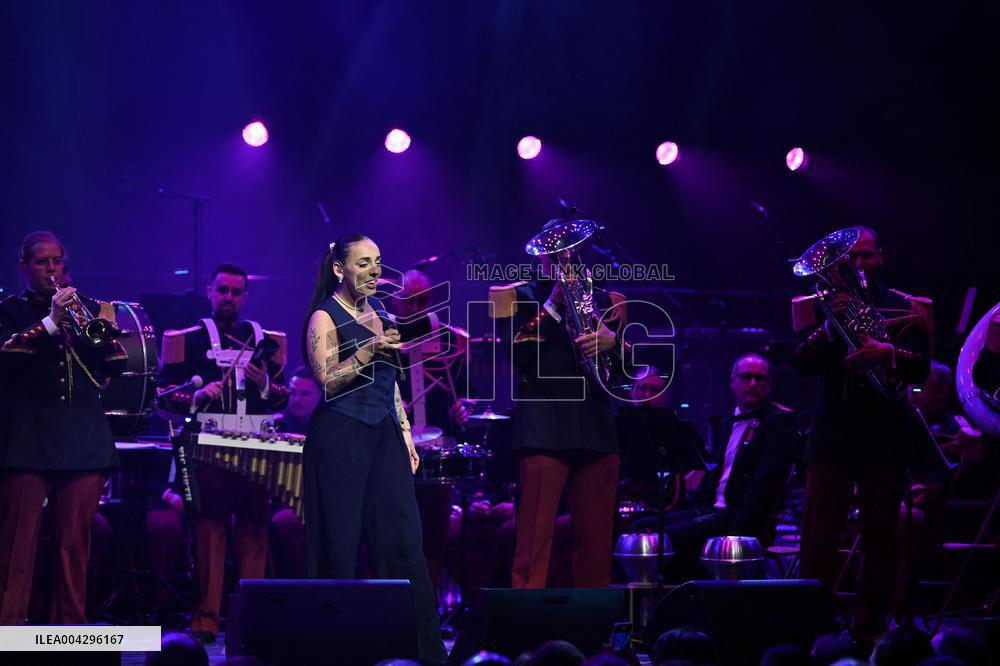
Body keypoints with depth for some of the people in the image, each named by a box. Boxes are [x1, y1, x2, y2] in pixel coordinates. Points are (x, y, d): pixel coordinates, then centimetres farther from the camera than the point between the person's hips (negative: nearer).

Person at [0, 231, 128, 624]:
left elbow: (116, 367, 10)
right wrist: (51, 322, -19)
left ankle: (71, 629, 6)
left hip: (84, 440, 3)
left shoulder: (86, 309, 18)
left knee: (75, 544, 2)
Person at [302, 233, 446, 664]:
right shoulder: (325, 317, -5)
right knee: (341, 544, -3)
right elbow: (328, 380, -14)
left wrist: (405, 432, 17)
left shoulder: (377, 311, 16)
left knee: (404, 541, -1)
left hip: (385, 435, 6)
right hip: (341, 437, -6)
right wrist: (371, 348, -23)